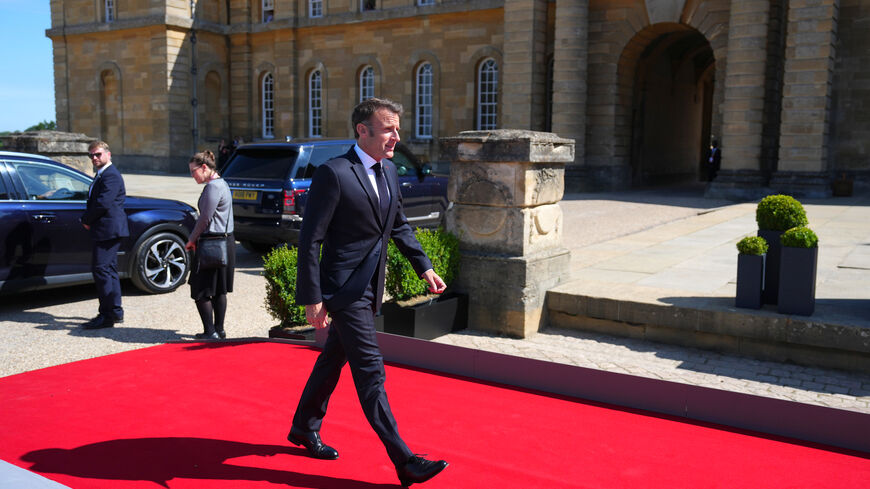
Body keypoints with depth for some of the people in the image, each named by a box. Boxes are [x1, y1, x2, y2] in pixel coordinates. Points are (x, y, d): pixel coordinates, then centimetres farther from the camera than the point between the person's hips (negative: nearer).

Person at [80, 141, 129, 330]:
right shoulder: (102, 175, 20)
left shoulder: (111, 176, -14)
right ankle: (115, 312, 23)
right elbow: (95, 201, 23)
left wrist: (86, 219, -10)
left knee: (101, 269, -11)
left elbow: (103, 203, -23)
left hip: (108, 230, -11)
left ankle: (107, 315, -8)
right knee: (108, 269, 15)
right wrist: (88, 219, 5)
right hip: (107, 231, 11)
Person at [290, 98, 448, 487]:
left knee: (333, 359, 21)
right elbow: (309, 239, -16)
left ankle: (304, 427, 40)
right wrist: (312, 298, -18)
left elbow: (399, 226, 20)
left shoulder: (388, 172, 9)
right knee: (370, 372, -5)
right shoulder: (333, 173, -16)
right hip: (344, 289, -8)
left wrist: (424, 267, 11)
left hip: (369, 288, 8)